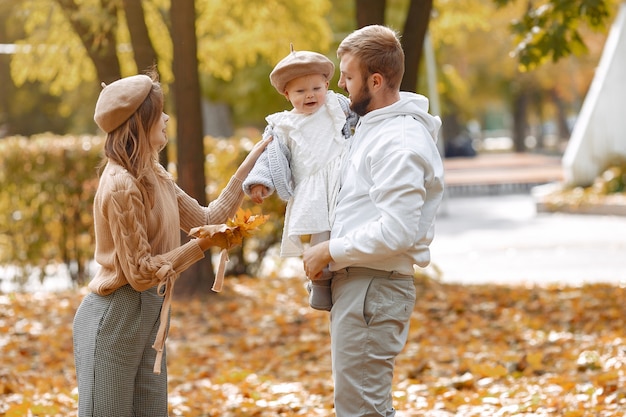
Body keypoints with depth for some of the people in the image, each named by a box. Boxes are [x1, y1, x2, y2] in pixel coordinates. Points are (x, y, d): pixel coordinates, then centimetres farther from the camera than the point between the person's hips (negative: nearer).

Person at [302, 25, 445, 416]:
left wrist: (330, 251, -17)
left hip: (375, 288, -11)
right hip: (356, 281, 11)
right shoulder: (372, 125, 13)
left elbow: (397, 233, -27)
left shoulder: (400, 142, -19)